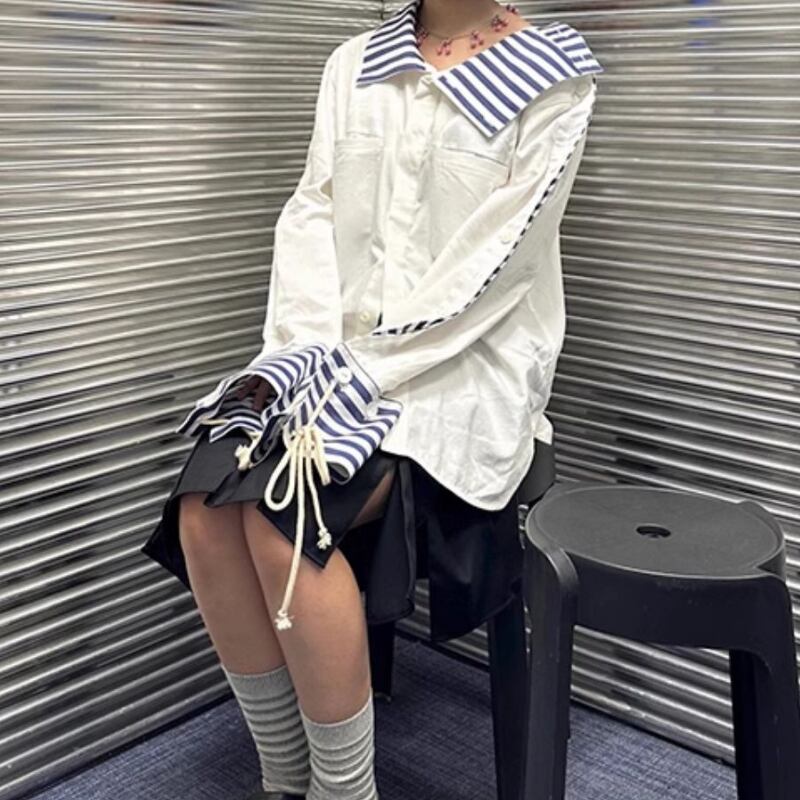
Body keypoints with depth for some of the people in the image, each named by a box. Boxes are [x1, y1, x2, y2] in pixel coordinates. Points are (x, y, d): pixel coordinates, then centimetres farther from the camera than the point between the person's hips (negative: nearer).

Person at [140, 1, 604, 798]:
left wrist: (358, 375, -18)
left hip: (463, 365, -4)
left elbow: (492, 267, -11)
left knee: (283, 517, -28)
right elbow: (310, 214, 6)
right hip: (337, 357, 5)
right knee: (204, 509, -20)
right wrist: (307, 358, -11)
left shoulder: (550, 77, -1)